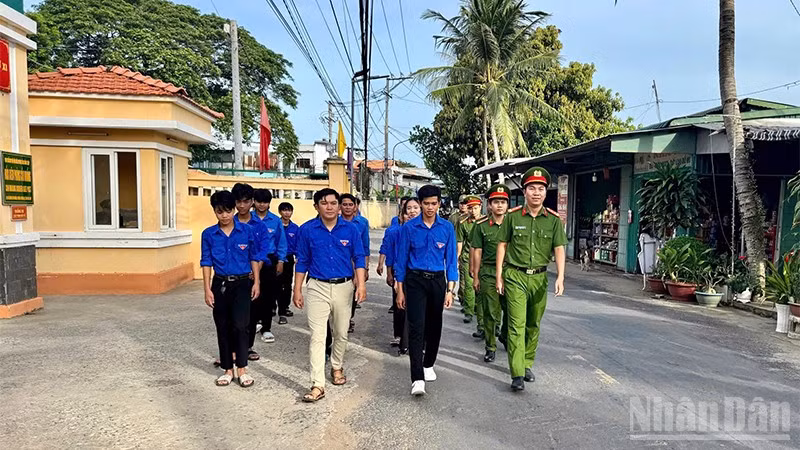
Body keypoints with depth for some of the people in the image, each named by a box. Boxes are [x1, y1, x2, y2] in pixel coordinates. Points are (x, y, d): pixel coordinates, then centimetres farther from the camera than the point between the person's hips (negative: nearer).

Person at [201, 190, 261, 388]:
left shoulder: (247, 231, -3)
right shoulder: (209, 234, 0)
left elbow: (254, 258, 4)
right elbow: (206, 262, 2)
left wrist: (256, 282, 1)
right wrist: (207, 289, -2)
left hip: (242, 284, -2)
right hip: (220, 284, 2)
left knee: (240, 326, -10)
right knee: (223, 328, 9)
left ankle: (242, 369, 2)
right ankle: (228, 369, 21)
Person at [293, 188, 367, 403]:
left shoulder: (350, 229, -1)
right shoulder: (307, 230, -2)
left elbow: (358, 259, 0)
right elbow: (302, 262, 3)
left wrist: (361, 284, -11)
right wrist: (298, 290, 1)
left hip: (343, 287, 2)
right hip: (317, 287, -1)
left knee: (341, 333, 15)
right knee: (317, 336, -6)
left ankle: (337, 367, 40)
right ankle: (318, 385, -3)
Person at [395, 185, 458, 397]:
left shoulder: (447, 228, 0)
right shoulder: (409, 228, -4)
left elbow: (451, 260, 3)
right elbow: (401, 260, 1)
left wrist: (450, 290, -2)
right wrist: (400, 290, 0)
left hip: (437, 281, 3)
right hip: (415, 281, -2)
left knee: (434, 326, 14)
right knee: (417, 327, -10)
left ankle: (428, 365, 35)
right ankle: (417, 378, -10)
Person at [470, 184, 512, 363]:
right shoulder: (481, 225, 1)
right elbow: (476, 252, 3)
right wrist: (475, 276, 2)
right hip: (488, 272, -2)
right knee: (490, 312, 2)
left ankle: (505, 336, 35)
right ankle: (490, 347, 16)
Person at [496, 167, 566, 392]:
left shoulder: (554, 219, 1)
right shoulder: (513, 216, -2)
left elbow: (559, 249, -2)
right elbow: (502, 245, 4)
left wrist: (560, 276, -15)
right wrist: (499, 276, 3)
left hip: (540, 277, 3)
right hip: (515, 276, -2)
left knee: (533, 325, 13)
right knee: (517, 325, -8)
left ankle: (527, 365, 29)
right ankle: (517, 375, -7)